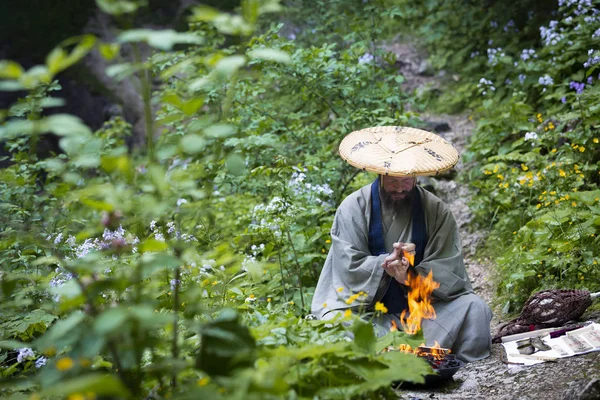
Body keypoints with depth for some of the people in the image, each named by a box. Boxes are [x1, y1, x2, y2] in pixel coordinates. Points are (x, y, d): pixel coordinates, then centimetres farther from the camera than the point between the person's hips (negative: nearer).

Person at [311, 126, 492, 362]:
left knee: (474, 308, -18)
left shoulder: (436, 210, 1)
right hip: (365, 305, -2)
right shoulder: (353, 208, -4)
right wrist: (385, 265, -25)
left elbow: (445, 269, -5)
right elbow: (350, 265, -9)